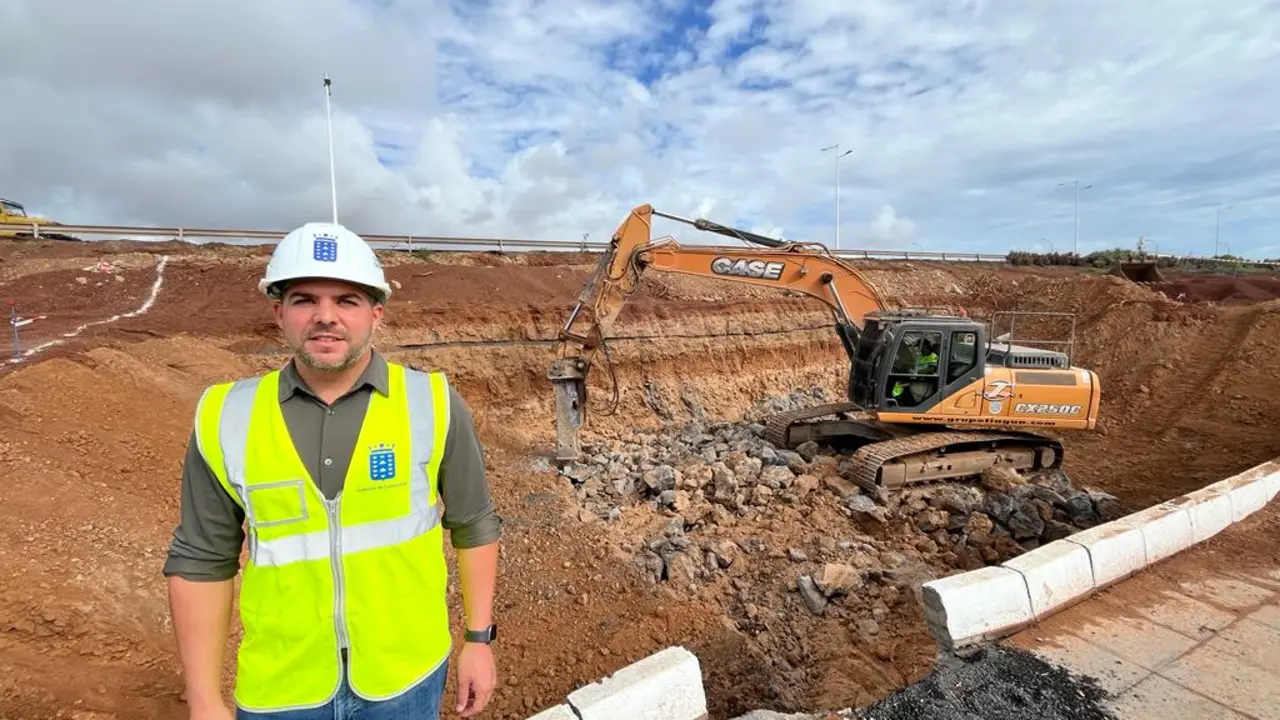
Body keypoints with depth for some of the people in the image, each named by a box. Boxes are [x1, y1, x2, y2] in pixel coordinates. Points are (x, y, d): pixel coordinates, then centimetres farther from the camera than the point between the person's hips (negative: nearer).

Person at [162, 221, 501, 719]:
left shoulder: (433, 404, -12)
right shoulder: (225, 420, -8)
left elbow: (474, 526, -2)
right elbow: (201, 562, 0)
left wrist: (478, 638, 0)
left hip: (406, 677, -1)